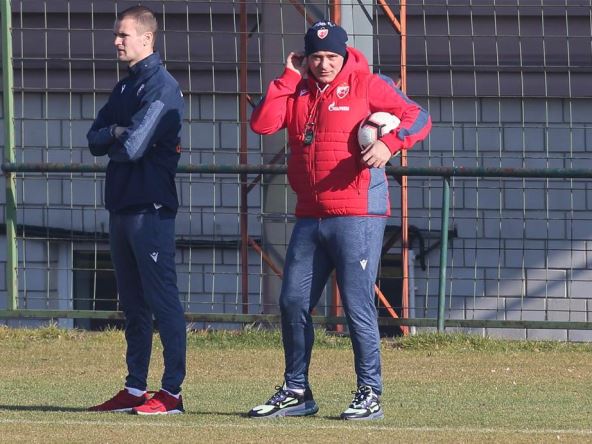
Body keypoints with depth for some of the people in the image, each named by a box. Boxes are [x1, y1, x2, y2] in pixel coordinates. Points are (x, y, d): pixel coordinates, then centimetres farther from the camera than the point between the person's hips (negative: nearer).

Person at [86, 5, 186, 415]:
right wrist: (115, 133, -9)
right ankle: (135, 389, 17)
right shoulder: (124, 89, 19)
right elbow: (95, 140, 12)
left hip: (151, 208, -10)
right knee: (133, 302, 12)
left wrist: (114, 144, 3)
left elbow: (133, 147, -19)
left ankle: (172, 392, -9)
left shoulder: (161, 86, -11)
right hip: (122, 207, 10)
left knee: (163, 300, -8)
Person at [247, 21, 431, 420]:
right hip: (309, 218, 6)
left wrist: (389, 143, -26)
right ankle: (296, 391, 19)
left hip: (357, 216, -6)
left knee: (358, 306, -8)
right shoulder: (297, 91, 13)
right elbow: (262, 123, -1)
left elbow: (418, 118, -8)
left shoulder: (367, 85, -2)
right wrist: (289, 77, -2)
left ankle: (370, 394, -2)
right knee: (293, 303, 8)